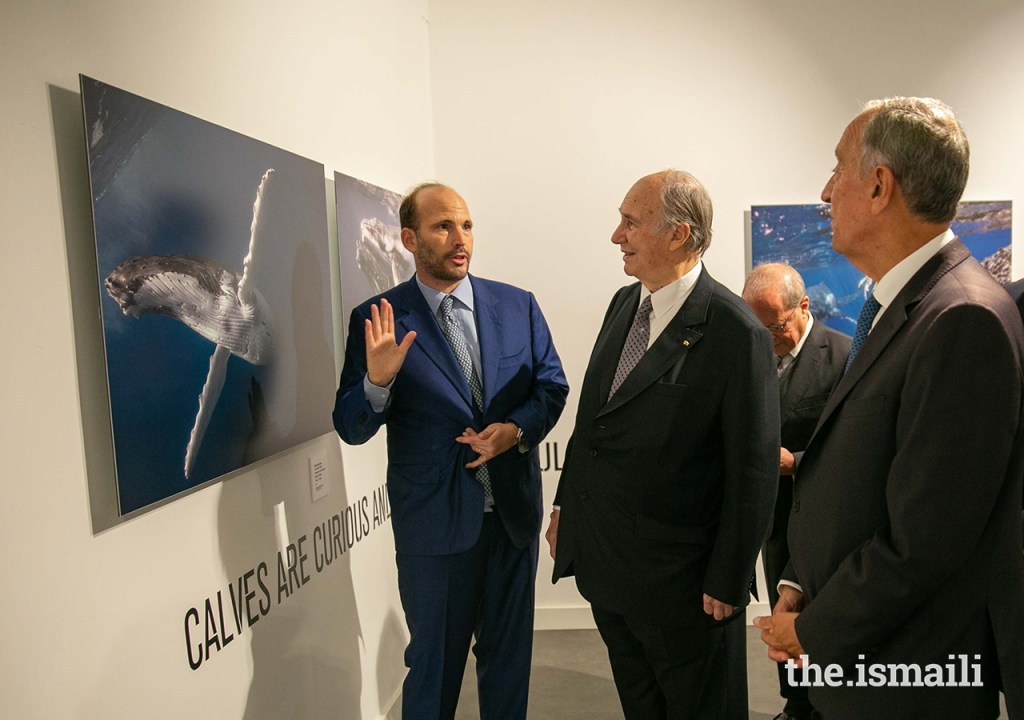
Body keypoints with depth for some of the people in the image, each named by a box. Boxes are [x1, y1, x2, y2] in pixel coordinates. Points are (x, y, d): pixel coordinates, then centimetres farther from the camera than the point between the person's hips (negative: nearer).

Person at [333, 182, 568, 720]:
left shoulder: (517, 305, 0)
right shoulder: (378, 319, -9)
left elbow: (552, 385, 4)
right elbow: (352, 429, -8)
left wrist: (517, 429, -16)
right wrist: (378, 380, -29)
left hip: (514, 508, 3)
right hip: (434, 519, -3)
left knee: (509, 650, 22)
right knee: (435, 660, 17)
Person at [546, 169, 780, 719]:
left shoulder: (736, 333, -19)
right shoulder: (624, 303, 3)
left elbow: (753, 472, -16)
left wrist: (728, 582, -13)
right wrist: (565, 504, 12)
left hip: (677, 576, -7)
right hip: (604, 563, 7)